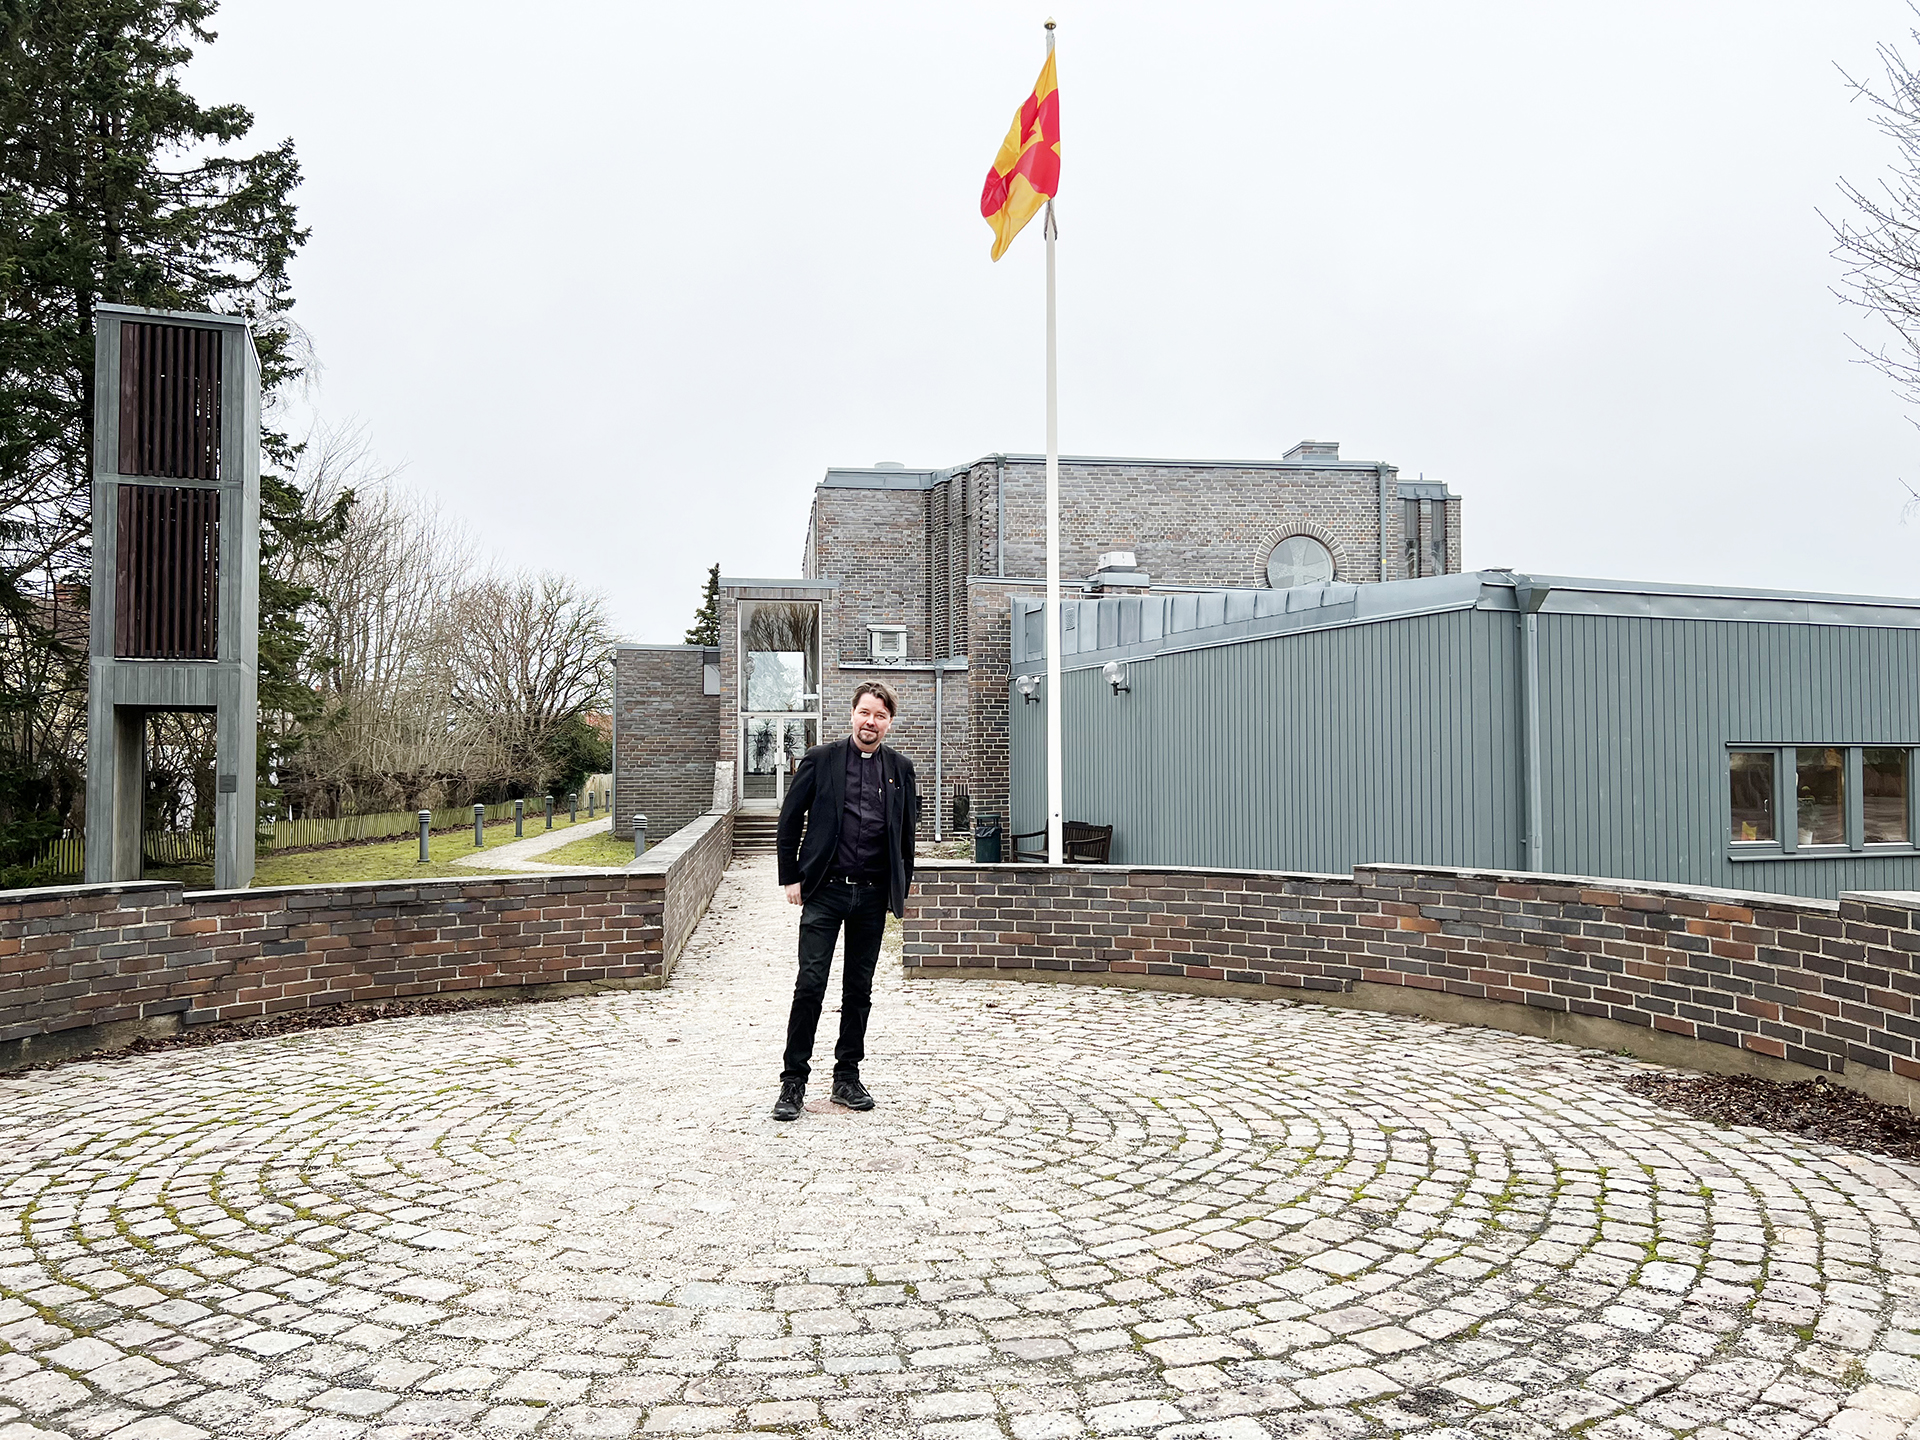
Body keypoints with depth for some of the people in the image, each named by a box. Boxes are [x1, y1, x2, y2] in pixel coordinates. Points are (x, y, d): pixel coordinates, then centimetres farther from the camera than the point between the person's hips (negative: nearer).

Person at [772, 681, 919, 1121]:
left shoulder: (900, 768, 7)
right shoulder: (820, 760, 0)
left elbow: (907, 831, 15)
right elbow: (790, 821, 3)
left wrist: (902, 887, 12)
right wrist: (790, 878, -1)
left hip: (873, 895, 3)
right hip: (825, 891, -3)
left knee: (859, 988, 10)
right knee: (810, 984, -6)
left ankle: (847, 1077, 21)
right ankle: (793, 1081, 4)